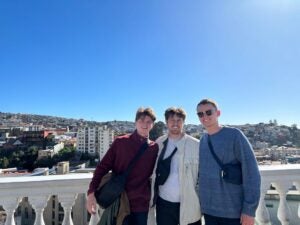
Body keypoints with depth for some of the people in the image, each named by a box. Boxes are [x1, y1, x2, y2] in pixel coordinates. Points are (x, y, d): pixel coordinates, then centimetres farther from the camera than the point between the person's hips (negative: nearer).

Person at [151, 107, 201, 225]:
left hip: (189, 204, -2)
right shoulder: (159, 143, 1)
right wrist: (153, 196, 5)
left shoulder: (195, 145, -8)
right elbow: (154, 171, 9)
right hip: (164, 203, 2)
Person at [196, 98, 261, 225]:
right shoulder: (202, 140, 4)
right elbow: (201, 172, 8)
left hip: (233, 211, -4)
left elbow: (251, 172, -13)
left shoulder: (234, 135, -11)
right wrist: (201, 203, 7)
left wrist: (249, 209, -15)